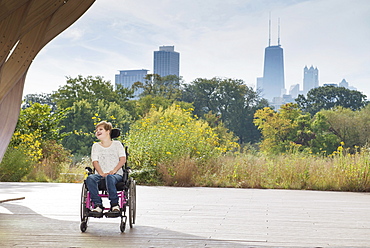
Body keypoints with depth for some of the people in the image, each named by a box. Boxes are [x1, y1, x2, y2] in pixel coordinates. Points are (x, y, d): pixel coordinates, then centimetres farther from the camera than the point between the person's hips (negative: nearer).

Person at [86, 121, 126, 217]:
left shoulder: (117, 144, 12)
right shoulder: (96, 146, 18)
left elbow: (123, 159, 1)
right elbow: (95, 161, 5)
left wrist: (114, 170, -16)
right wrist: (101, 173, -14)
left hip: (116, 174, -2)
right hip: (100, 174, 2)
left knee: (109, 178, -40)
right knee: (90, 178, -32)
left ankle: (114, 204, -30)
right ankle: (98, 205, -33)